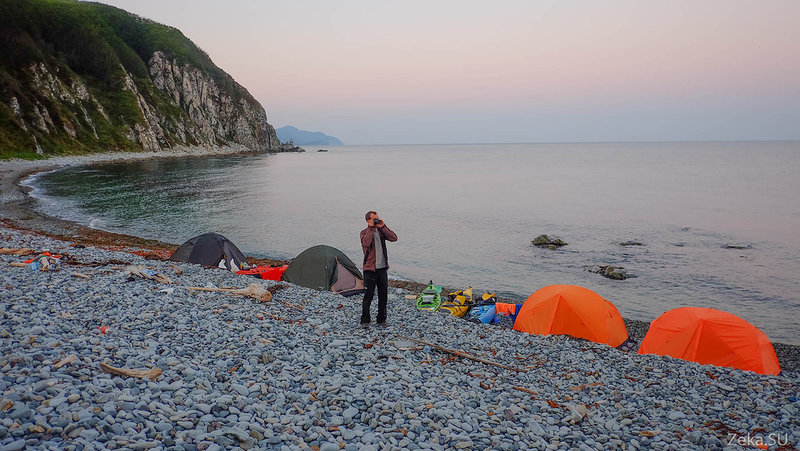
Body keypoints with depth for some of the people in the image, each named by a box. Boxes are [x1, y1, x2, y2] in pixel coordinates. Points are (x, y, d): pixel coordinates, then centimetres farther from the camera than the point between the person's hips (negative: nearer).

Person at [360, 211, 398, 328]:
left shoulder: (381, 231, 9)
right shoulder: (365, 232, -4)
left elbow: (394, 238, -7)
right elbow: (366, 243, -26)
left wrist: (383, 227, -11)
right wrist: (371, 228, -22)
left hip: (382, 268, 5)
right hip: (370, 269, -5)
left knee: (383, 295, 10)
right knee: (368, 296, -3)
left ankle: (381, 319, 22)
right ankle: (365, 321, 8)